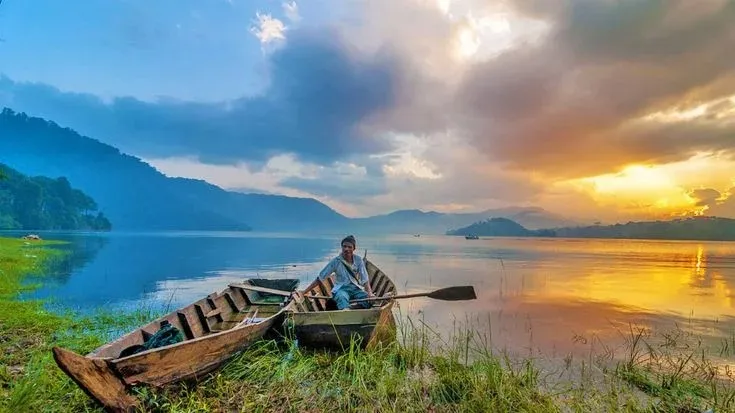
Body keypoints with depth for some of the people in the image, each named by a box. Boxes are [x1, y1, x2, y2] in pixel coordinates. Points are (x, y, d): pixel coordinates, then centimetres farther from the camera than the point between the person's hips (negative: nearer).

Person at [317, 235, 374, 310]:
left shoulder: (358, 260, 3)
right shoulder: (335, 261, -2)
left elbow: (365, 279, -1)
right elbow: (320, 278, 1)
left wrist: (369, 292, -20)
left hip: (356, 288, 4)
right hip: (341, 289, -4)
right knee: (342, 297, -40)